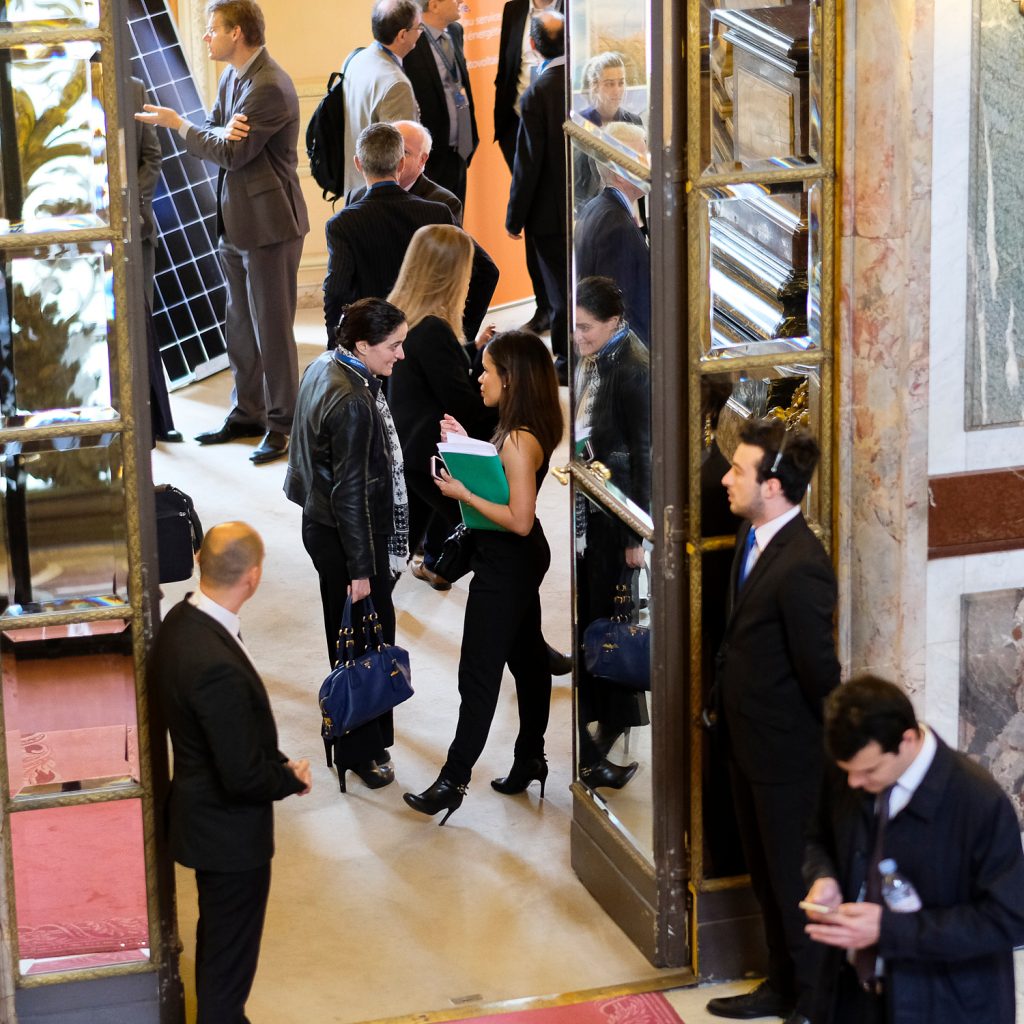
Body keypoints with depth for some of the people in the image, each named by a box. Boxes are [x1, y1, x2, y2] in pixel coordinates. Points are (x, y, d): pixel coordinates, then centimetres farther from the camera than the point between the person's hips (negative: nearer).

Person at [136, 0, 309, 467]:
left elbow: (232, 153, -19)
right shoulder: (232, 76, 10)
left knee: (272, 328, -2)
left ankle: (280, 424, 7)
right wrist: (222, 130, -17)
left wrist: (177, 123, -9)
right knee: (239, 325, 17)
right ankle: (247, 414, 28)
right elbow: (214, 140, 8)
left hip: (269, 222, -10)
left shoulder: (269, 87, -21)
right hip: (237, 222, 10)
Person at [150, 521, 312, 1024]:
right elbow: (244, 776, -29)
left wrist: (278, 764, 0)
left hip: (202, 810, 9)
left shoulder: (181, 621, -6)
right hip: (231, 832, -9)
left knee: (217, 937, 28)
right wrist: (292, 778, -10)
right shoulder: (217, 665, -35)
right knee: (231, 955, 10)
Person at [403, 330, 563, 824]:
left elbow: (520, 520, -26)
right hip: (521, 562, 11)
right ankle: (530, 759, 31)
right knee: (527, 658, 19)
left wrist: (464, 493, -21)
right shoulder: (524, 431, 5)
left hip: (505, 567, -10)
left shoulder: (519, 441, -25)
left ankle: (454, 780, 1)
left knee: (479, 672, -4)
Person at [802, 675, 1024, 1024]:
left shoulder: (980, 804, -23)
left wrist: (889, 929, -26)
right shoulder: (847, 776, -7)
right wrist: (823, 878, -12)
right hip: (852, 988, 5)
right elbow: (820, 839, 13)